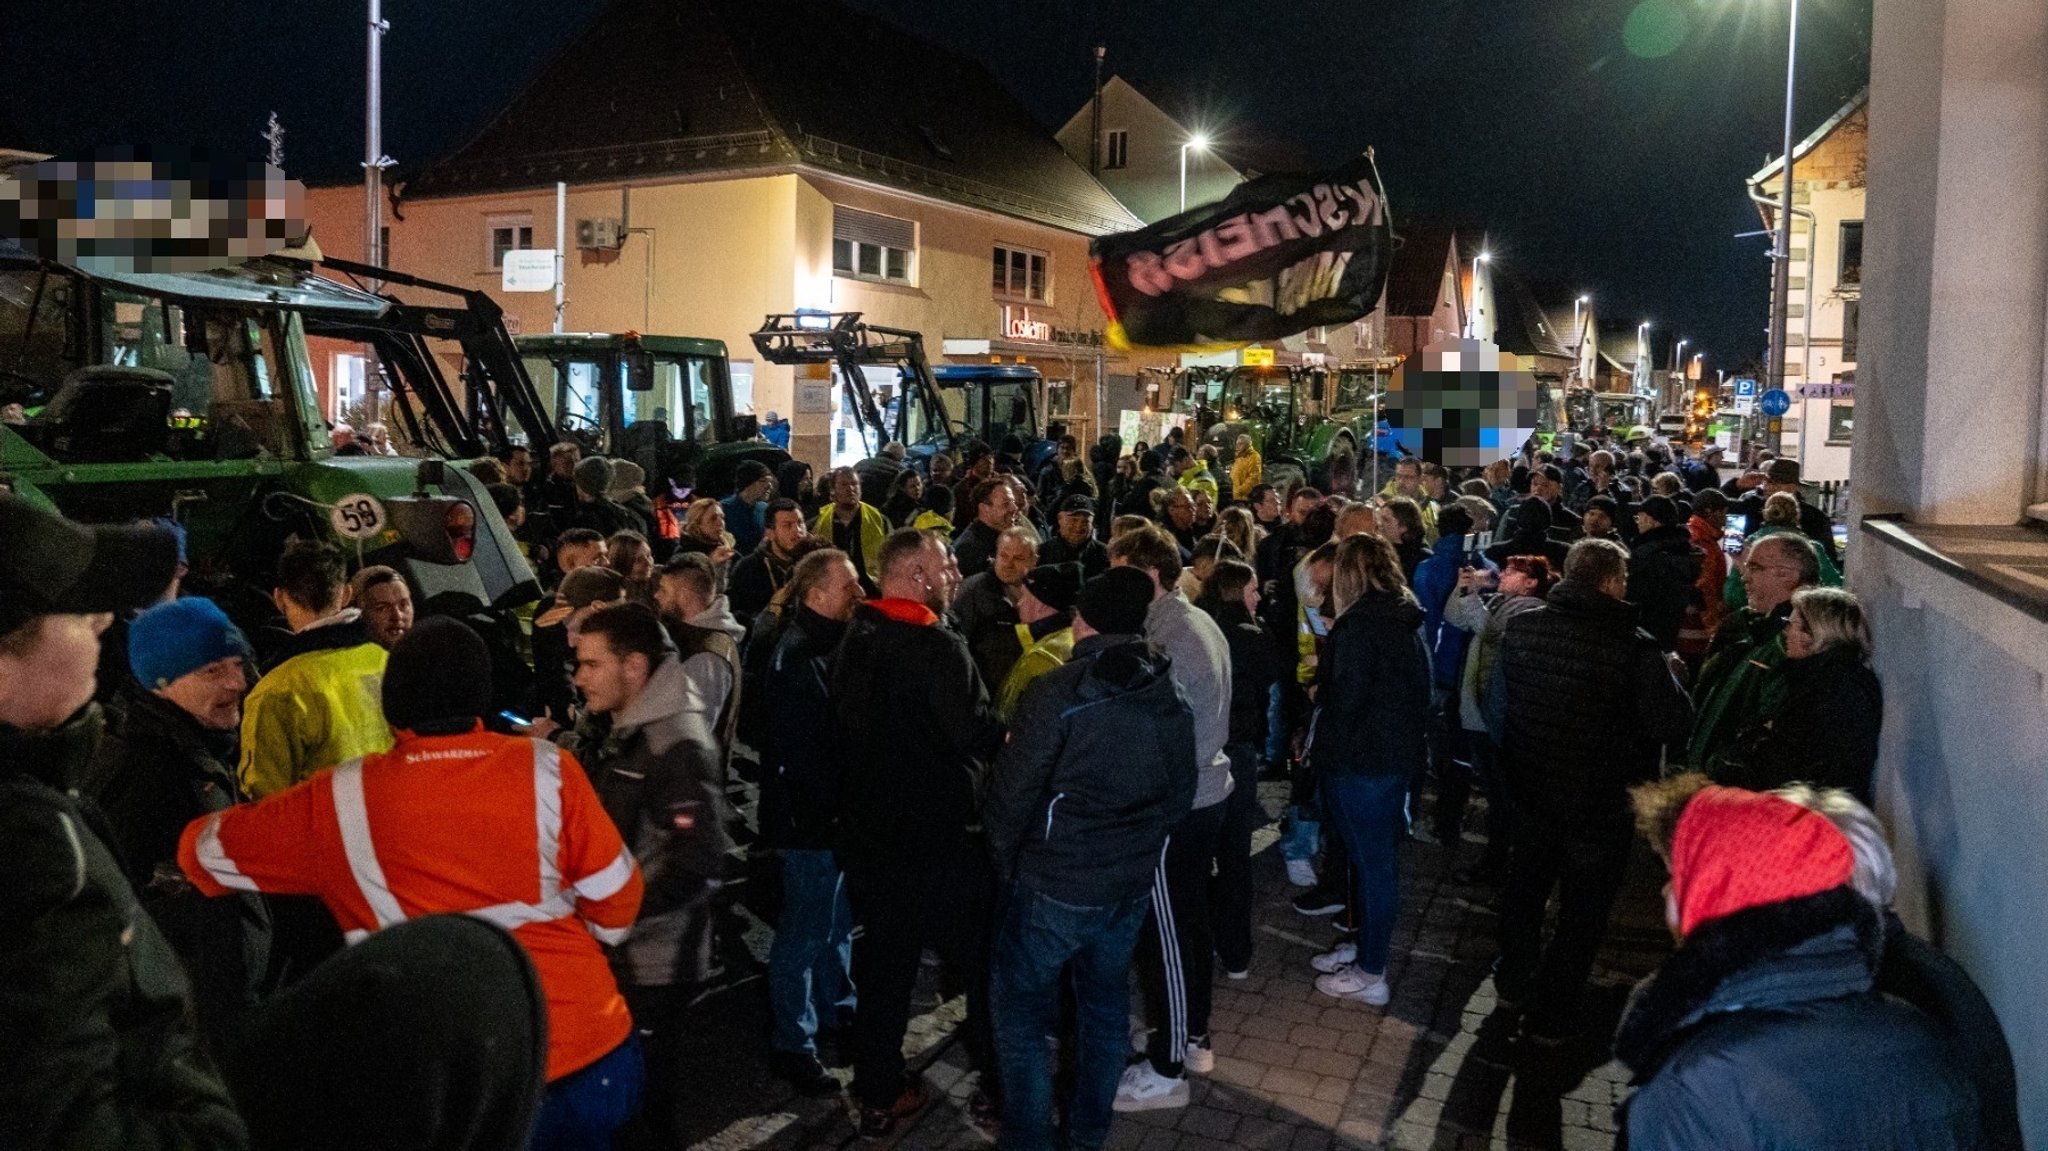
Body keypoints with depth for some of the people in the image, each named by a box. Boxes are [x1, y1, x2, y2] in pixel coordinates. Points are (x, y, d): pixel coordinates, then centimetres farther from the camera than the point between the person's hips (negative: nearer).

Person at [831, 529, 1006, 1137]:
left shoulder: (854, 641, 4)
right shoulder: (936, 645, -21)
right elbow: (979, 734, -24)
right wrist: (1013, 724, -5)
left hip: (869, 827, 7)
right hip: (940, 833, -7)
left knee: (884, 959, 15)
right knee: (983, 955, 10)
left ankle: (879, 1094, 23)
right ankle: (999, 1081, 21)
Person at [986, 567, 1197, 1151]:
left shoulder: (1057, 692, -18)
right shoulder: (1171, 697, 1)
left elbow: (1012, 793, -16)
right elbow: (1179, 796, 8)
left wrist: (1004, 861, 1)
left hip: (1054, 884, -6)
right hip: (1130, 884, 6)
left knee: (1023, 1014, 10)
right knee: (1105, 1007, 20)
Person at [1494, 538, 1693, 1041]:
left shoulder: (1520, 627, -7)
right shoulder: (1635, 646, -23)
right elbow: (1672, 724, -19)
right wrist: (1672, 675, -2)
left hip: (1530, 787, 5)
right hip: (1600, 798, -5)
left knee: (1525, 884, 24)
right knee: (1583, 906, 12)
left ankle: (1513, 980, 41)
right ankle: (1550, 1014, 20)